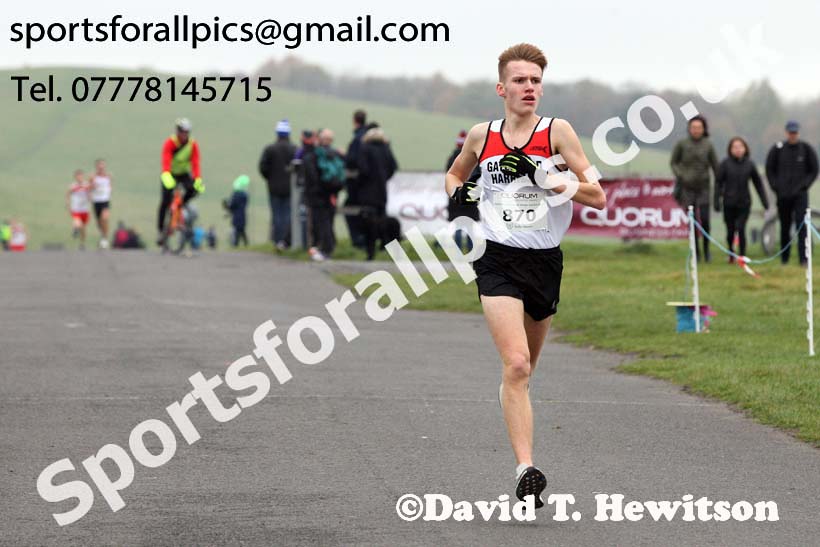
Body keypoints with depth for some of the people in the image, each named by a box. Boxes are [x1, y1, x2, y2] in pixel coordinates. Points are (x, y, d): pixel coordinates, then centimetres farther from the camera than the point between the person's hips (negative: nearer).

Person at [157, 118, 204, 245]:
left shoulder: (193, 145, -12)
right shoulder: (170, 143, -20)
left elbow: (195, 163, -21)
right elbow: (166, 161, -34)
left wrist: (198, 179, -37)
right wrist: (166, 176, -52)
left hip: (184, 174, 2)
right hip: (170, 174, -2)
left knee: (194, 189, -28)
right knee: (165, 200, -16)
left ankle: (182, 204, 1)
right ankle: (160, 230, -6)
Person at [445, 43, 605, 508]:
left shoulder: (557, 131, -2)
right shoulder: (481, 136, 5)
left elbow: (597, 195, -7)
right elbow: (455, 175, 26)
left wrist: (542, 177, -17)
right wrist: (459, 195, 3)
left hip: (545, 260, 1)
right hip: (497, 260, -1)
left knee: (524, 368, 15)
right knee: (516, 364, -18)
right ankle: (526, 470, -23)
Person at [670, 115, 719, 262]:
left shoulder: (708, 145, -2)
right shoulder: (682, 144, -3)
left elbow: (715, 166, 4)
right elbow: (673, 162, 8)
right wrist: (680, 176, -7)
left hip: (703, 187, 0)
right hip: (687, 188, 0)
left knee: (705, 219, -8)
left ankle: (706, 248, 12)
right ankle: (696, 251, 10)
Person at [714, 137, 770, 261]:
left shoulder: (749, 164, 2)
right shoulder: (725, 164, -3)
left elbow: (758, 183, 10)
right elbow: (718, 182, -1)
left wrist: (764, 200, 9)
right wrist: (717, 201, -6)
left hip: (744, 203, 0)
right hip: (729, 203, 0)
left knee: (741, 229, -10)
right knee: (730, 230, 7)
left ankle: (742, 255, -3)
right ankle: (731, 252, 32)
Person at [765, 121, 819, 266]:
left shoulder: (806, 149, 1)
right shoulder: (777, 149, 2)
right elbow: (769, 170, 10)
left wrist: (804, 185, -4)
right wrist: (776, 187, 0)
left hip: (800, 194, -1)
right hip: (783, 195, 1)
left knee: (802, 226, -12)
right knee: (785, 228, 8)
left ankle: (803, 258, -14)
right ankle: (784, 258, 18)